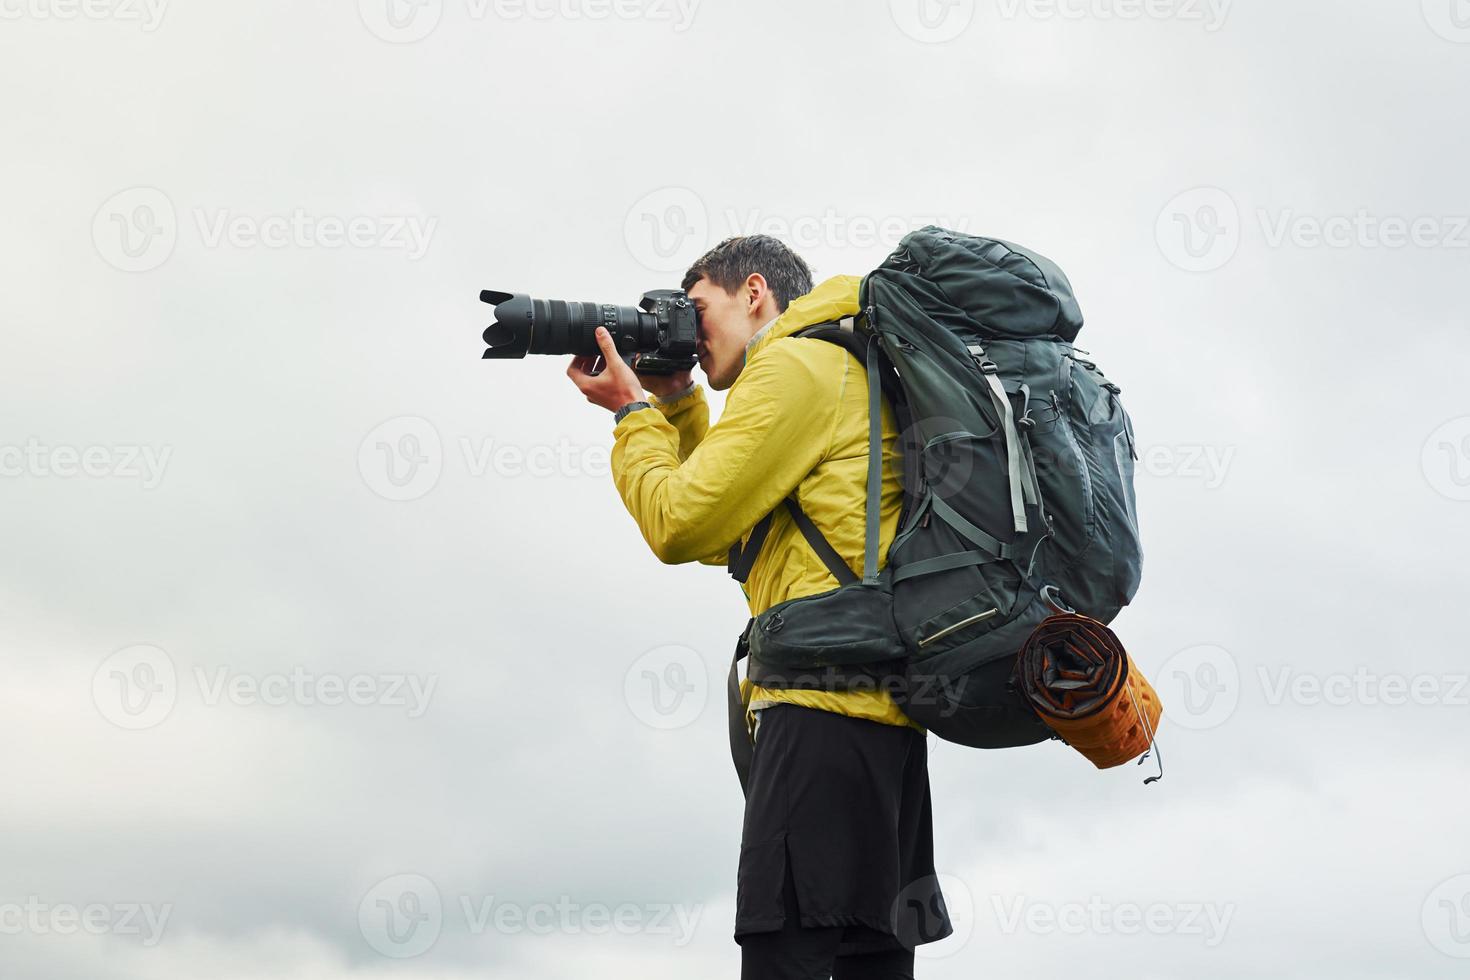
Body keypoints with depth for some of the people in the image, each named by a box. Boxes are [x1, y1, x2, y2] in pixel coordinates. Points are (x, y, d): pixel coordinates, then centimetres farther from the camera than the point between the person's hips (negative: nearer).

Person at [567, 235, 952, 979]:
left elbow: (679, 526, -8)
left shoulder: (794, 366, -3)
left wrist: (633, 413, 9)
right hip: (885, 704, 10)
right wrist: (676, 402, 24)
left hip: (826, 706, -10)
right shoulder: (844, 374, 27)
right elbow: (723, 540, 29)